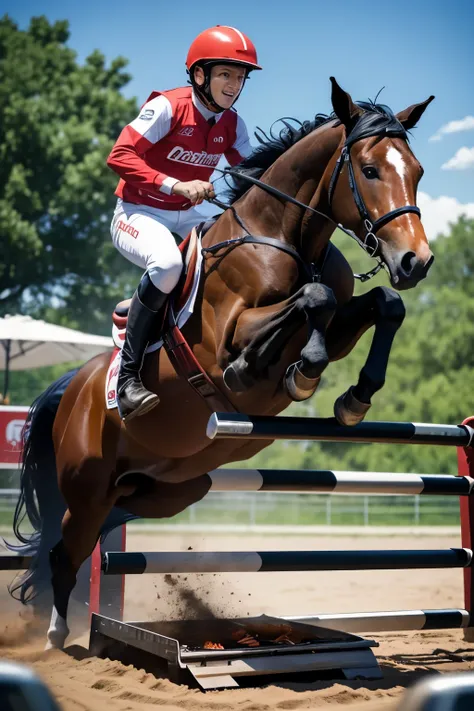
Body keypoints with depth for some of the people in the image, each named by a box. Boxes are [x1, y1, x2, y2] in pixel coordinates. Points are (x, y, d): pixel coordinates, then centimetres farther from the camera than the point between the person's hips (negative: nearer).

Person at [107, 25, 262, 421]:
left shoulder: (231, 123, 4)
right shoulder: (168, 107, -15)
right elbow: (120, 157, -22)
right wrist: (176, 185, -33)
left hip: (187, 218, 7)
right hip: (138, 214, -7)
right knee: (167, 263, -38)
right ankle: (128, 377, -30)